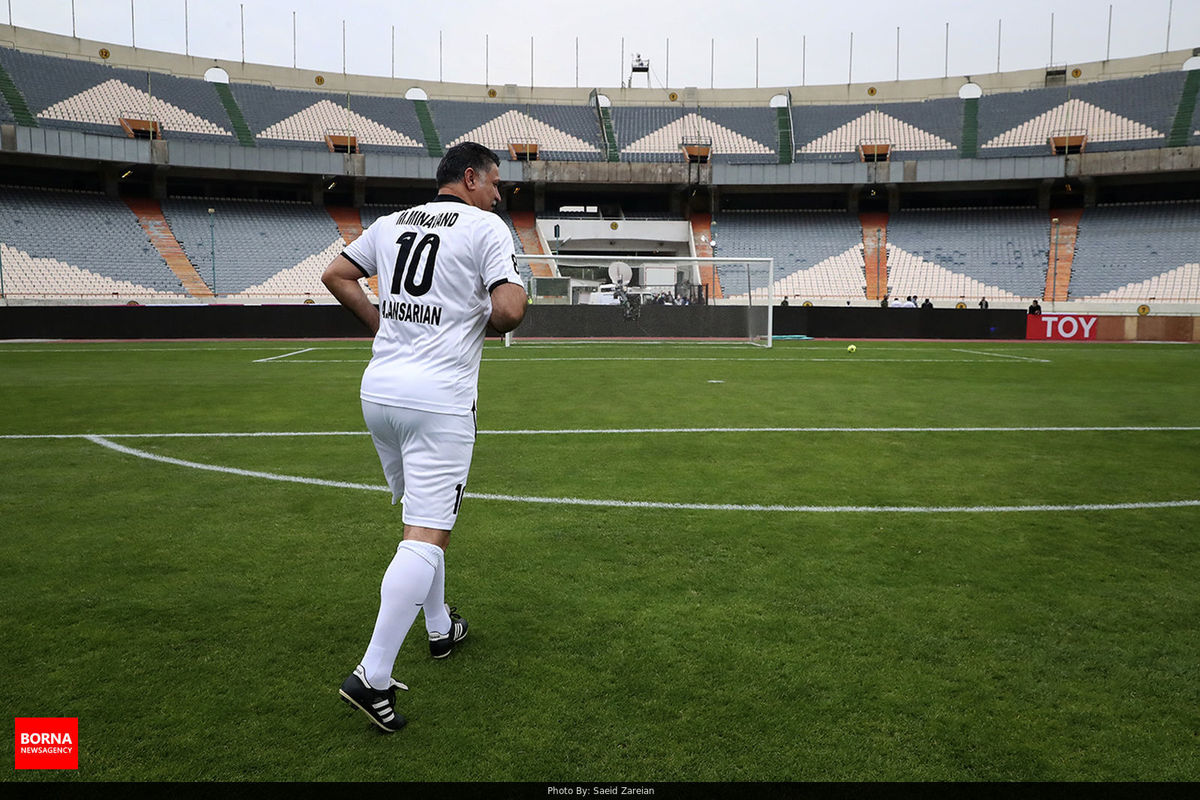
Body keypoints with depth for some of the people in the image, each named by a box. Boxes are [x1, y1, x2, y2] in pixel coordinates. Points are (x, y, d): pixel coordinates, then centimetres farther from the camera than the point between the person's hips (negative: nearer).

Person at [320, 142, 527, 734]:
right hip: (439, 397, -7)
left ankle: (439, 628, 36)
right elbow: (511, 309, -15)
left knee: (420, 516, 21)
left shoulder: (392, 223, 15)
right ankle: (373, 676, -8)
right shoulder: (485, 226, -3)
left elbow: (335, 275, 21)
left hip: (378, 389, 7)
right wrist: (482, 323, 6)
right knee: (427, 536, -5)